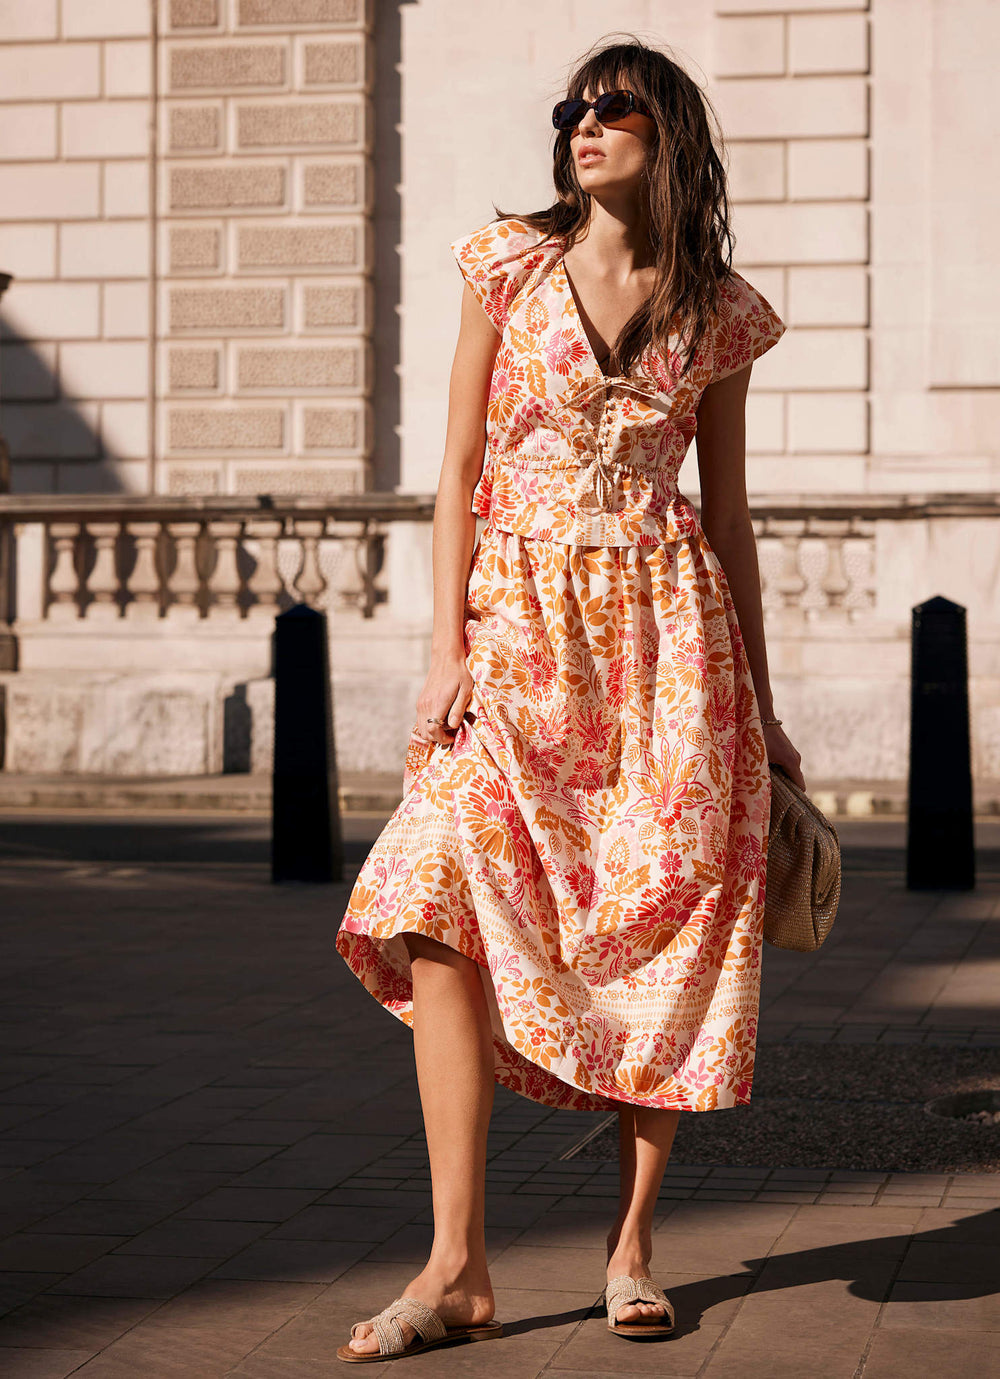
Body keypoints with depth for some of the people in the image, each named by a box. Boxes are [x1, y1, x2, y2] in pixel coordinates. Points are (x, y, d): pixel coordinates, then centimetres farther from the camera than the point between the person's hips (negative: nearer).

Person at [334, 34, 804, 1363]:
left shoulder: (719, 311, 9)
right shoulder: (512, 263, 6)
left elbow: (728, 512, 13)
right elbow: (459, 468, 3)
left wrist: (762, 703, 12)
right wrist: (446, 643, -7)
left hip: (666, 626, 1)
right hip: (518, 618, -1)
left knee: (663, 926, -2)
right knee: (446, 904, -14)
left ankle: (633, 1241, 12)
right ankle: (458, 1268, -11)